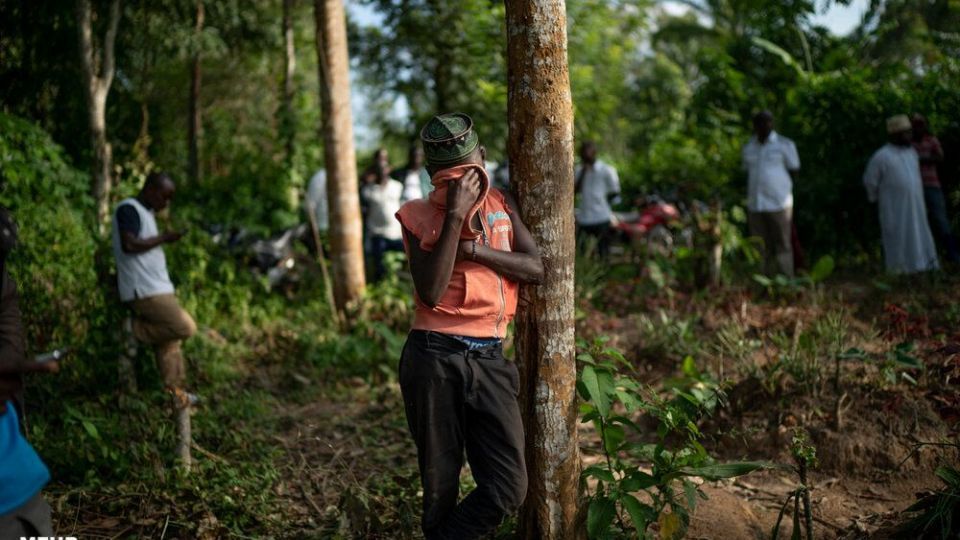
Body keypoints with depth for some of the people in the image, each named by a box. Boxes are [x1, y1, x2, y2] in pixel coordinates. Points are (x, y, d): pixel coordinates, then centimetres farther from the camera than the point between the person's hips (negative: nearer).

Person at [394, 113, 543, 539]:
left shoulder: (500, 204, 10)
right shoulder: (419, 216, -2)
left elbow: (536, 269, -2)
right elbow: (431, 293, -16)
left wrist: (472, 249, -13)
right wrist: (456, 216, -18)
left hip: (489, 359, 3)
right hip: (435, 358, -3)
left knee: (509, 488, -2)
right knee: (440, 484, 7)